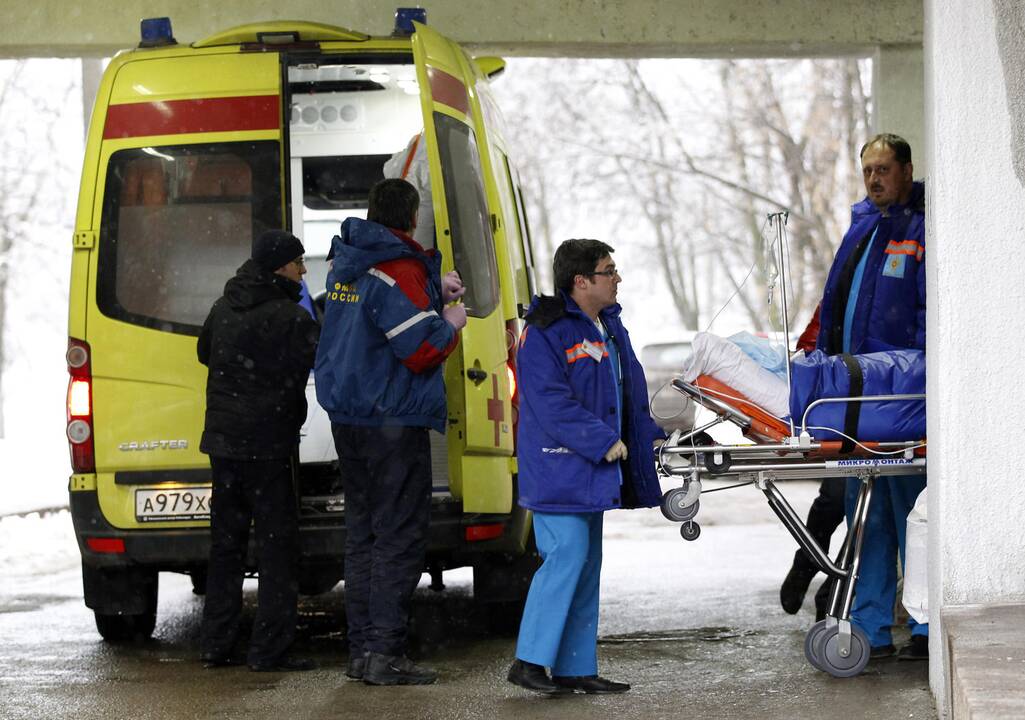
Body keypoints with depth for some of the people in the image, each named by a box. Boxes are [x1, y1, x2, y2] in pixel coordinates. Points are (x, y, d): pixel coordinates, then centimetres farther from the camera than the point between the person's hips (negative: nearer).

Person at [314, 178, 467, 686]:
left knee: (362, 531, 13)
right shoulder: (399, 270, -16)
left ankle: (360, 649, 15)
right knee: (400, 535, -5)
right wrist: (450, 323, -1)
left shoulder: (347, 261, 11)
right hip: (393, 420, -9)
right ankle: (384, 654, -8)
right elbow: (421, 350, -19)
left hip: (347, 416, 9)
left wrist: (434, 291, 12)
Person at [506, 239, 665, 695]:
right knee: (566, 558, -14)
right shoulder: (544, 333, -15)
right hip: (558, 468, -10)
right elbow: (552, 402, -21)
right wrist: (604, 442, -22)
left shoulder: (609, 326, 14)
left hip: (592, 469, 10)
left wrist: (649, 436, 13)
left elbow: (630, 390, 23)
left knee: (587, 565, 10)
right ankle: (529, 662, -8)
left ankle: (574, 669, 15)